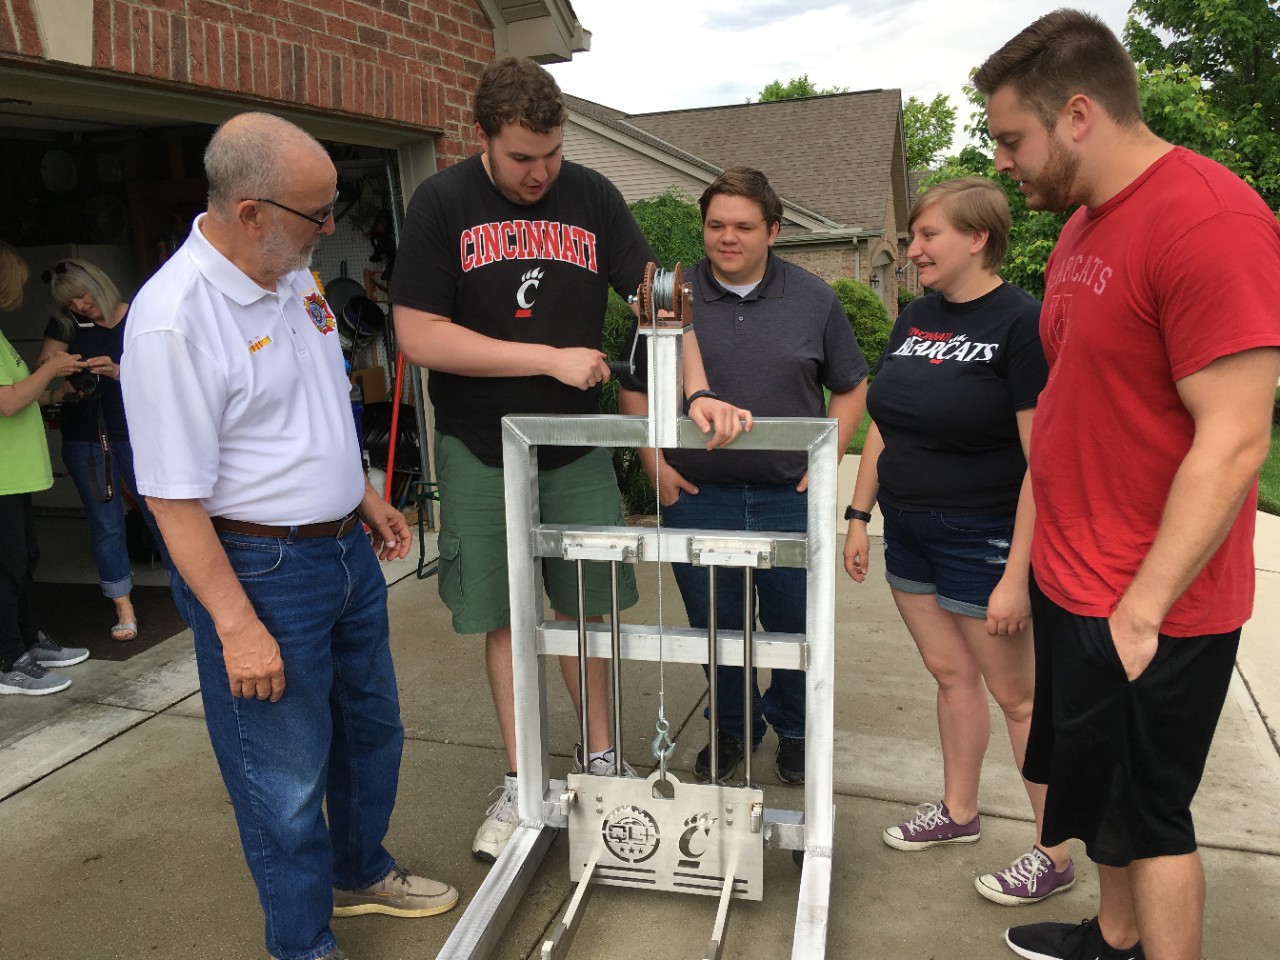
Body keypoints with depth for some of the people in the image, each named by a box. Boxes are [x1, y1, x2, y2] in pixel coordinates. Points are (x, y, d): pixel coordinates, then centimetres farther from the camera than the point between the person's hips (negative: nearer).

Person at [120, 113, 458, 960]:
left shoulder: (294, 273, 2)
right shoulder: (173, 321, -24)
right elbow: (174, 498, -21)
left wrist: (364, 495, 19)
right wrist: (236, 626, -20)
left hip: (346, 548, 9)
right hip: (260, 568, -8)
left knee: (371, 724, 24)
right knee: (287, 774, 8)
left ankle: (361, 873, 49)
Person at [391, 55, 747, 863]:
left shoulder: (591, 196, 1)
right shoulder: (442, 204, -6)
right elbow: (420, 336, -13)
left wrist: (698, 391, -18)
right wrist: (551, 358, -15)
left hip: (576, 447, 2)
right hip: (480, 454, -1)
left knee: (588, 608, 9)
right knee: (505, 619, 7)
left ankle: (600, 758, 30)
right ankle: (522, 784, 24)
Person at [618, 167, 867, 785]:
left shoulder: (813, 299, 3)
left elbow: (850, 389, 9)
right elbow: (634, 389, 8)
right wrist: (655, 465, 0)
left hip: (790, 498, 0)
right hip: (696, 497, 1)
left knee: (795, 628, 10)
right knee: (714, 628, 12)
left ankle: (793, 728, 34)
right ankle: (732, 727, 35)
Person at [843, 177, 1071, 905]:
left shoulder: (1024, 323, -14)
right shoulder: (916, 319, 7)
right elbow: (883, 428, 13)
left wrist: (1016, 575, -20)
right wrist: (860, 517, 10)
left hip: (981, 540, -6)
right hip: (911, 533, 6)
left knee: (1017, 694, 5)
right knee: (951, 675, 18)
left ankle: (1055, 856, 21)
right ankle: (959, 812, 35)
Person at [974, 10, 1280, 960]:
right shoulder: (1084, 222, 9)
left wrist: (1140, 612, -21)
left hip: (1149, 611, -9)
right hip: (1071, 584, 9)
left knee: (1147, 817, 8)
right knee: (1100, 790, 23)